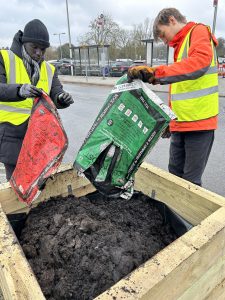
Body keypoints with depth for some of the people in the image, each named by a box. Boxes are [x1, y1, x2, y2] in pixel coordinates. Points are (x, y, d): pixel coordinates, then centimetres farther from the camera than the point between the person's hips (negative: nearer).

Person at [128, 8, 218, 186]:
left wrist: (155, 73, -33)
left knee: (190, 181, 0)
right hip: (180, 124, 8)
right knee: (175, 174, 13)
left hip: (199, 122, -8)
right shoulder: (180, 45, 22)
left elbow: (199, 62, -26)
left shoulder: (199, 32, -3)